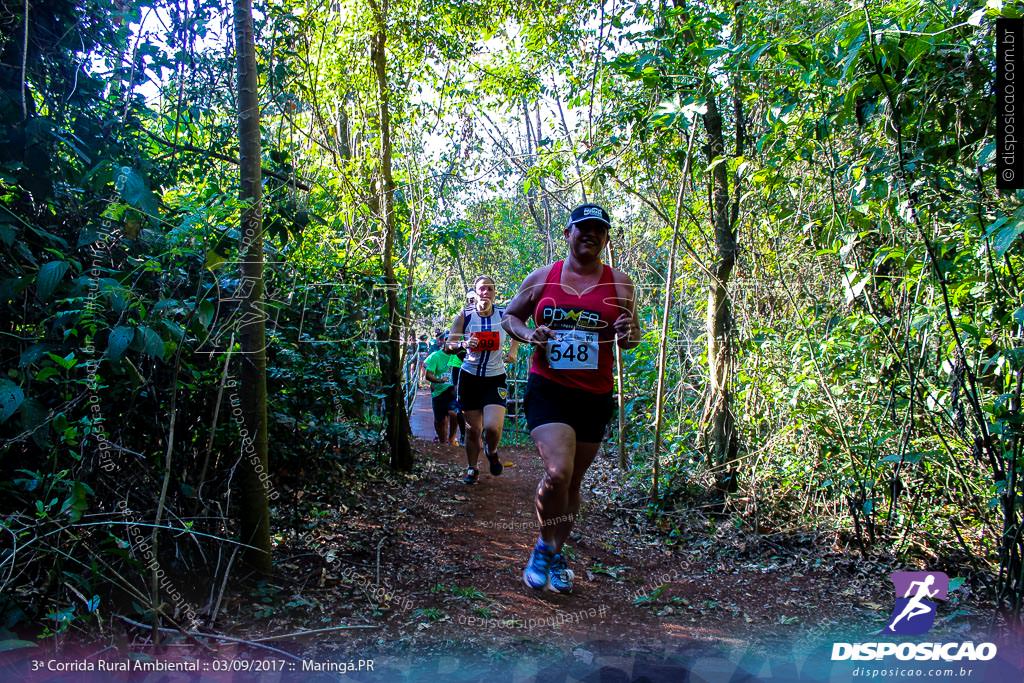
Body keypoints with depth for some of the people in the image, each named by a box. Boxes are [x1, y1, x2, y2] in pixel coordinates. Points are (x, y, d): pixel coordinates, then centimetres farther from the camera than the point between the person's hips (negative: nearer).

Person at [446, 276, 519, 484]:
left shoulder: (505, 315, -6)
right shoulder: (464, 316, -7)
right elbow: (449, 346, -3)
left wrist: (513, 352, 5)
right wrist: (463, 344, -23)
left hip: (495, 378, -1)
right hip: (470, 377, 1)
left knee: (492, 428, -17)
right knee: (473, 429, 6)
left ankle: (492, 452, 17)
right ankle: (471, 469, 28)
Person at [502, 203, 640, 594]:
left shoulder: (619, 283, 5)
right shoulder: (541, 278, 3)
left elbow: (633, 336, 10)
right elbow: (510, 316, 13)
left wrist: (627, 335, -14)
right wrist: (529, 335, -8)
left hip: (594, 397, 2)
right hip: (547, 390, -2)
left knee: (573, 481, 11)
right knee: (557, 472, -19)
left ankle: (555, 555, 32)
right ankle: (545, 547, 8)